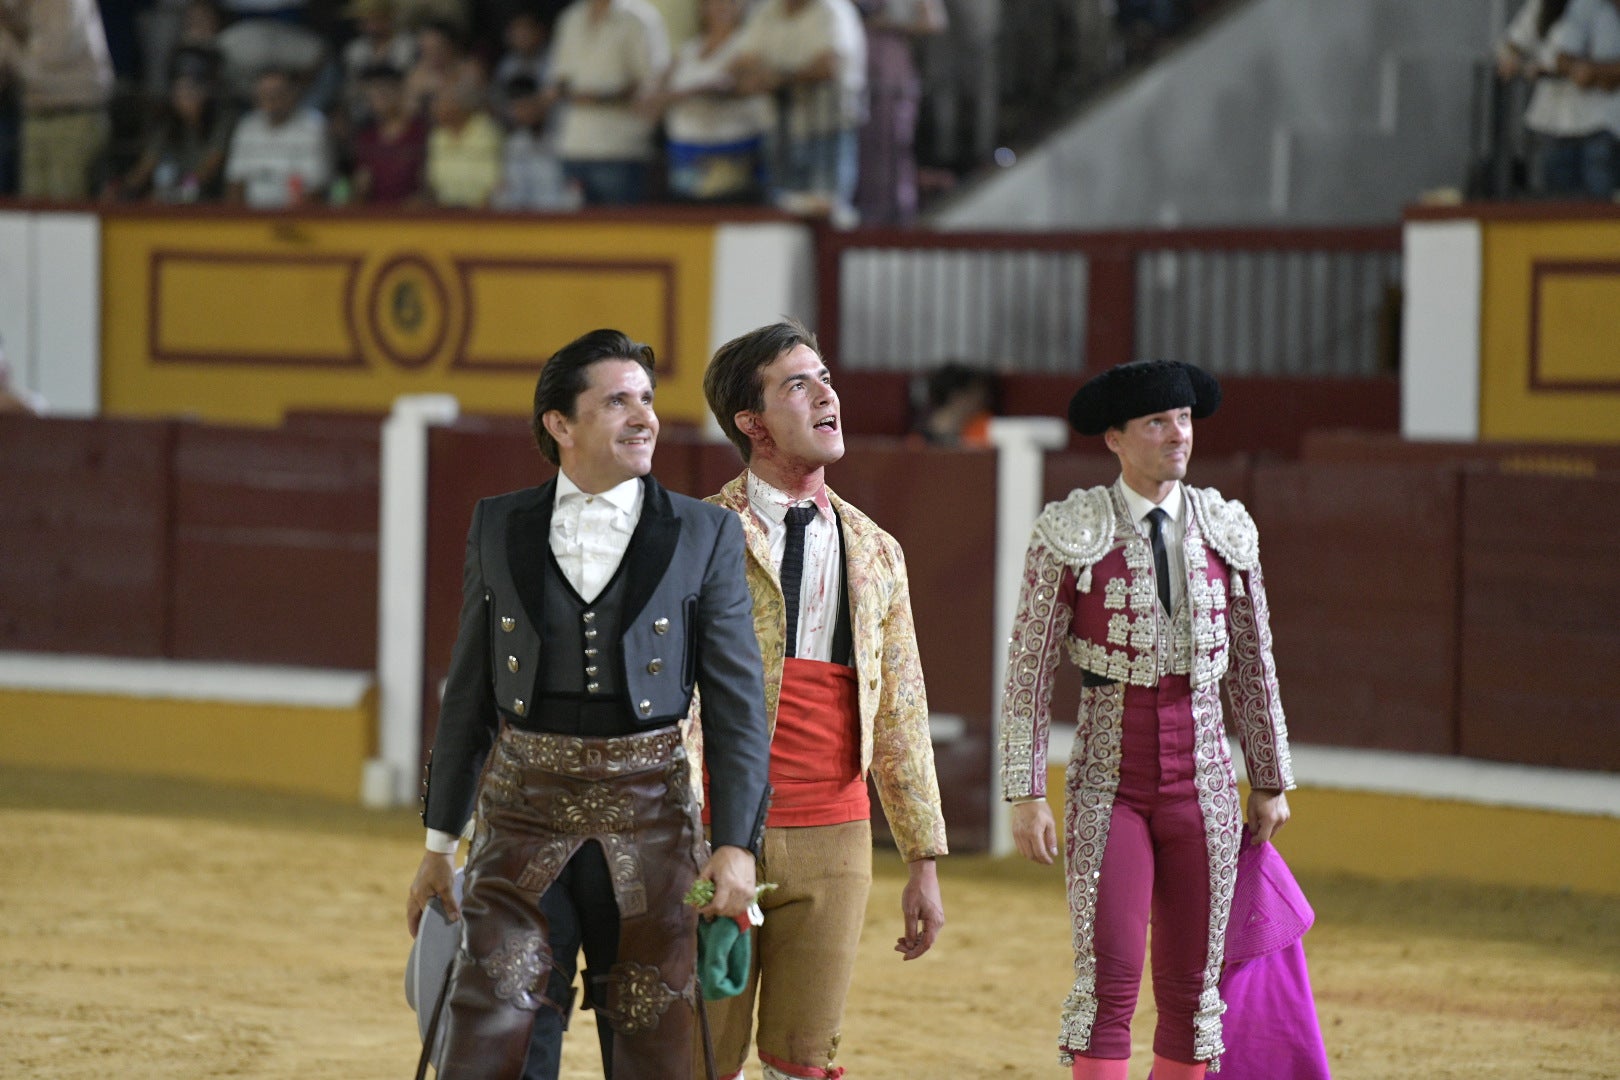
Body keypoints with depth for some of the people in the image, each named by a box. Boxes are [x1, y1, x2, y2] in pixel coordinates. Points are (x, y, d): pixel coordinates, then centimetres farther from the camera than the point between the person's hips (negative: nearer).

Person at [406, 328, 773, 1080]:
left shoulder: (704, 537, 1)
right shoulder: (500, 527, 6)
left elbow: (737, 703, 0)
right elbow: (470, 691, 11)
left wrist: (737, 844, -10)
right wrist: (440, 841, 10)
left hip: (647, 818, 0)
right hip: (524, 812, 1)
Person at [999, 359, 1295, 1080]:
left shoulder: (1227, 532, 4)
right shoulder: (1071, 534, -6)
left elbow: (1252, 666, 11)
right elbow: (1028, 672, -5)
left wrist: (1271, 782, 14)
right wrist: (1025, 794, -10)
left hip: (1203, 790, 3)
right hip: (1108, 791, -3)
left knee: (1191, 989, 4)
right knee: (1108, 981, -12)